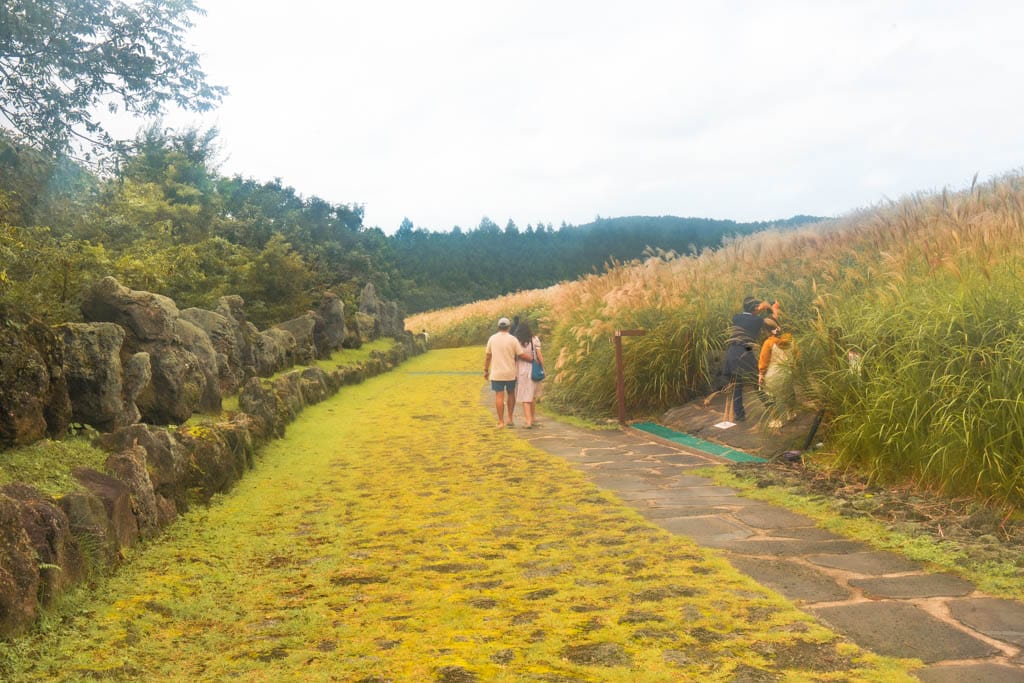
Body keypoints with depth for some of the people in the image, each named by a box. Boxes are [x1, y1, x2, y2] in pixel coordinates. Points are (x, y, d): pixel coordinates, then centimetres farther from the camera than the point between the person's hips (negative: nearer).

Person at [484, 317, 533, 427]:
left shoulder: (492, 338, -1)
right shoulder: (513, 339, -6)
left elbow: (487, 355, 4)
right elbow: (522, 355, -9)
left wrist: (486, 370, 12)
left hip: (496, 373, 0)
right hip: (510, 373, 0)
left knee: (499, 396, 1)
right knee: (511, 395, 16)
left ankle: (501, 421, 2)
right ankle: (510, 419, 16)